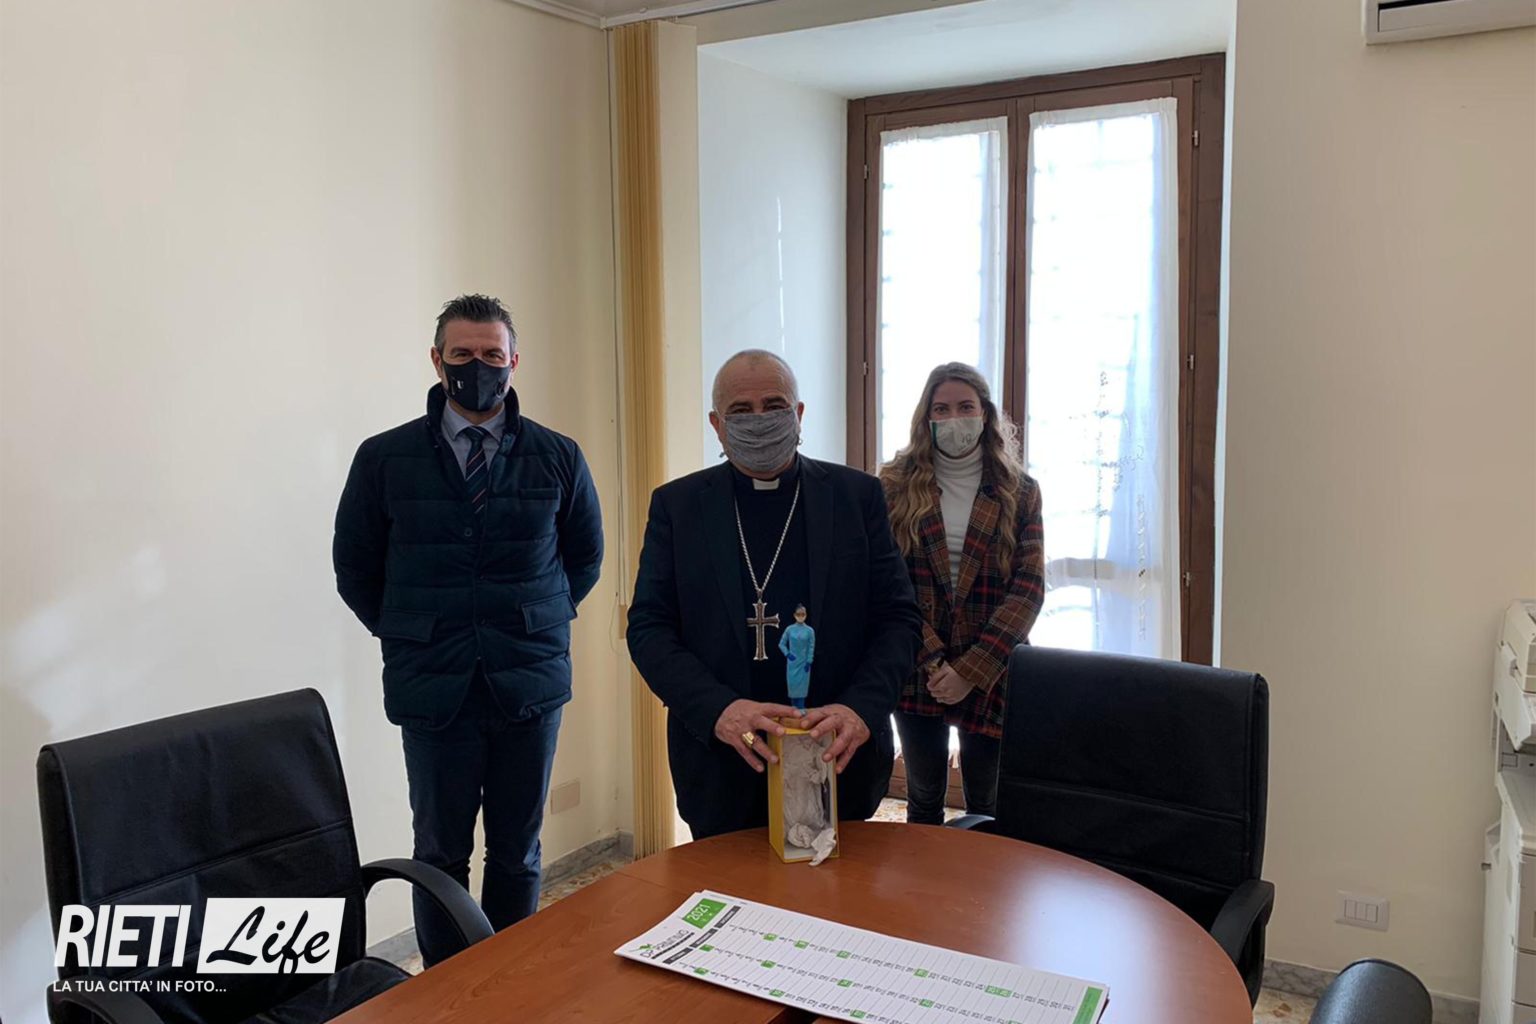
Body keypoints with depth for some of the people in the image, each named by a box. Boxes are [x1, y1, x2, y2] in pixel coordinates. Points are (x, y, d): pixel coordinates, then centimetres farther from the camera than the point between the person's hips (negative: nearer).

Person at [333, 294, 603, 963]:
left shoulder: (558, 458, 1)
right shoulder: (385, 458, -1)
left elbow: (584, 556, 14)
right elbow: (354, 566, 9)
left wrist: (533, 622, 8)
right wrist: (408, 634, 5)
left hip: (530, 684, 1)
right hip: (433, 689, -1)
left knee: (518, 852, 12)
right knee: (440, 853, 10)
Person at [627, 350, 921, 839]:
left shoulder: (857, 496, 1)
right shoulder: (676, 505, 2)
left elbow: (899, 617, -1)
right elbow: (648, 627, -3)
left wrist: (862, 708, -19)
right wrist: (717, 709, -20)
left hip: (838, 755, 0)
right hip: (721, 766, 0)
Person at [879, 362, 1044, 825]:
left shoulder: (1019, 491, 1)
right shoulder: (896, 486, 1)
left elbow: (1029, 587, -5)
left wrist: (971, 671, -13)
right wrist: (931, 660, -14)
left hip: (990, 674, 0)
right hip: (915, 671, 0)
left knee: (987, 810, 8)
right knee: (924, 799, 13)